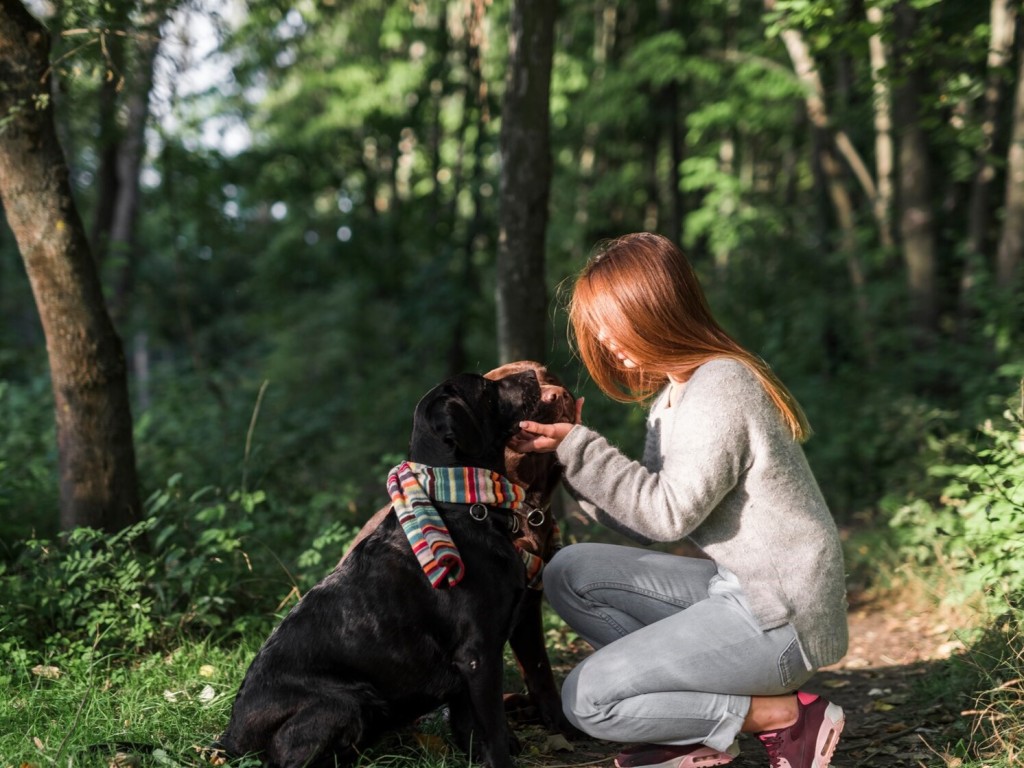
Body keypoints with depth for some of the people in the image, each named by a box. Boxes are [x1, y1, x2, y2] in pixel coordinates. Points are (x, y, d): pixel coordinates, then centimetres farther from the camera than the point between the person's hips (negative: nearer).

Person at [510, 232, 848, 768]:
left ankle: (785, 716, -2)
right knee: (570, 573, 4)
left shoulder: (719, 387, -18)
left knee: (587, 698, -11)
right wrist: (568, 452, -3)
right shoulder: (669, 394, 11)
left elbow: (670, 514, -24)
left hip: (778, 618, -10)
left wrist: (579, 447, -20)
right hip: (732, 587, 10)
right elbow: (643, 518, 5)